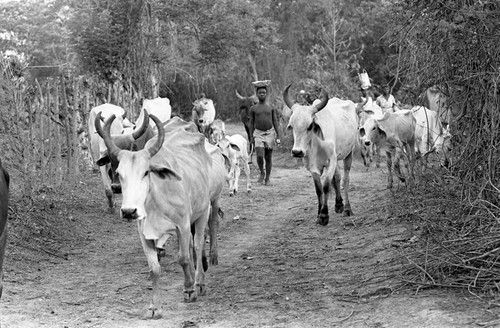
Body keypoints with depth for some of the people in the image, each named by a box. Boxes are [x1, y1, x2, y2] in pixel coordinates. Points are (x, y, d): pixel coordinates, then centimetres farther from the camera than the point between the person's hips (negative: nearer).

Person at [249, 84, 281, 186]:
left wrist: (278, 136, -1)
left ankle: (267, 179, 13)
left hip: (270, 133, 1)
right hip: (258, 134, -1)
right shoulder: (253, 108, 6)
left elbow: (275, 122, 7)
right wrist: (251, 137, 1)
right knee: (260, 156, -17)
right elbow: (251, 123, 8)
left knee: (268, 157, 3)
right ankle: (262, 173, 7)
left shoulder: (271, 108, 8)